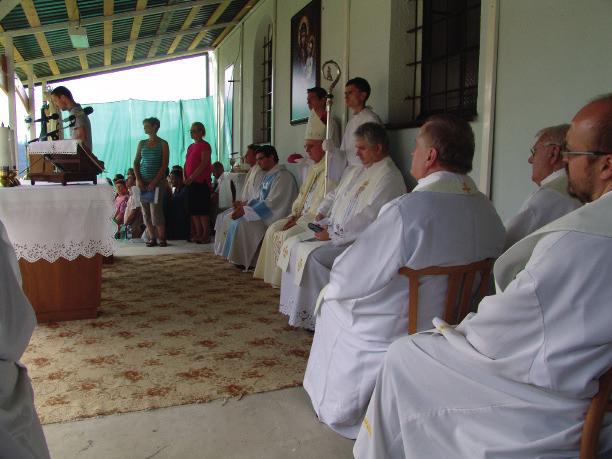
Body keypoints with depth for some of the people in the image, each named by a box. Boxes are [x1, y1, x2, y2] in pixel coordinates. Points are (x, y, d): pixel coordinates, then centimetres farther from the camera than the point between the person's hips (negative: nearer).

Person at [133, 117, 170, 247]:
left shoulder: (163, 144, 0)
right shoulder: (141, 143, 13)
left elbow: (164, 165, -6)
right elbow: (136, 162, 11)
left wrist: (154, 182, -14)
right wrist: (138, 180, -3)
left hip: (157, 181, -4)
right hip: (142, 182, 5)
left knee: (156, 211, -10)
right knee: (146, 212, 3)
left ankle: (162, 238, 0)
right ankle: (152, 238, 10)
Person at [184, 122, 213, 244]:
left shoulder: (205, 145, -6)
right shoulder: (191, 146, 19)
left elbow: (204, 164, -15)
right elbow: (186, 164, 19)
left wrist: (192, 177, -18)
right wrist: (185, 177, 3)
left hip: (201, 181, -8)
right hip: (191, 182, 8)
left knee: (202, 210, -7)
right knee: (193, 210, 8)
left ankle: (206, 235, -1)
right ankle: (198, 234, 14)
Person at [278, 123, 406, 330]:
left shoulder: (389, 177, -14)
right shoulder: (356, 172, 17)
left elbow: (368, 220, -22)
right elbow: (335, 195, 29)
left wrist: (333, 234, -20)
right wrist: (322, 214, 10)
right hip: (335, 231, 10)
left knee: (312, 255, -26)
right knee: (292, 244, 0)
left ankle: (315, 317, -11)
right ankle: (297, 307, 3)